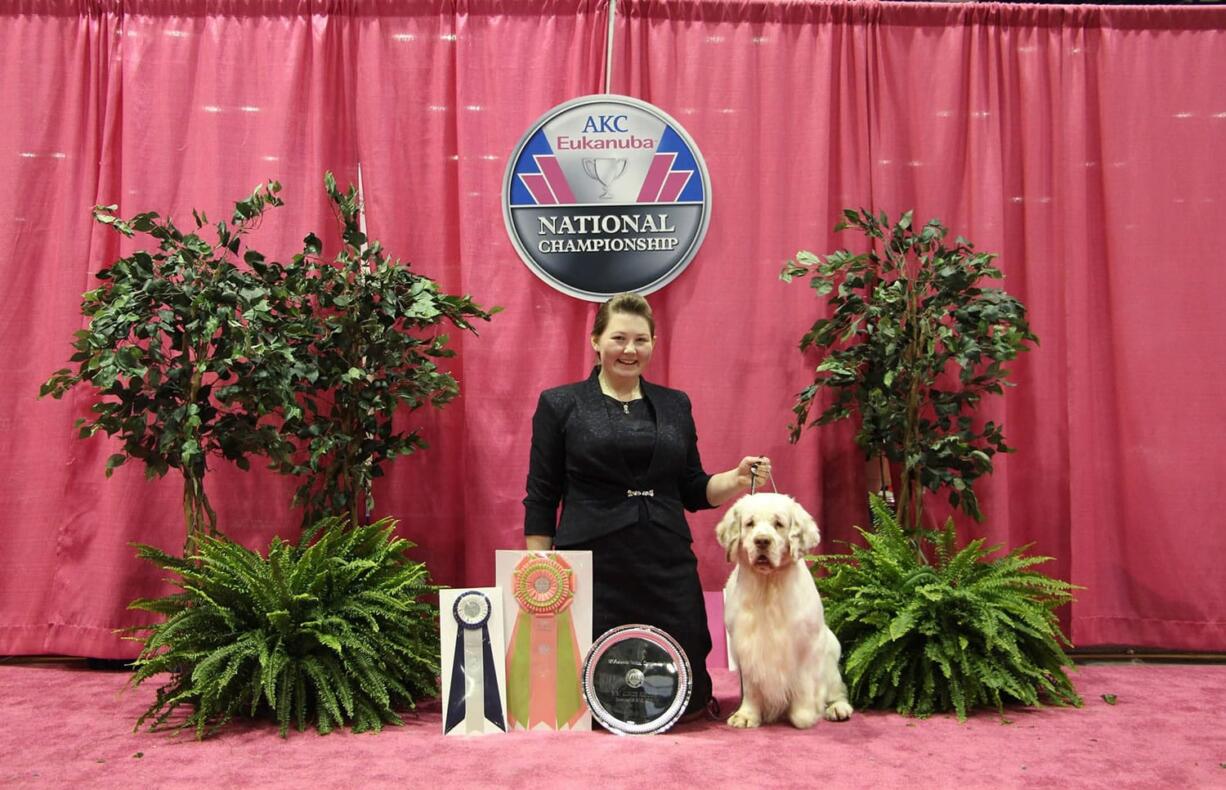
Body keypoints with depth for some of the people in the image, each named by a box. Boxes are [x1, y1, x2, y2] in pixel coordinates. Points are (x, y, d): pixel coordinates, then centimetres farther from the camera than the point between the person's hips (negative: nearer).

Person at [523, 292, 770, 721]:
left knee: (684, 696, 1)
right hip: (594, 569, -3)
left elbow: (693, 491, 15)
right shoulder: (560, 404, 3)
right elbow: (540, 500, 2)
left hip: (668, 568, 3)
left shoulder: (676, 404, 13)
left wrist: (737, 479, -5)